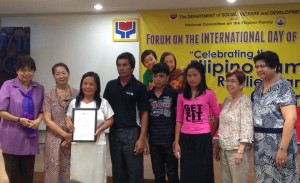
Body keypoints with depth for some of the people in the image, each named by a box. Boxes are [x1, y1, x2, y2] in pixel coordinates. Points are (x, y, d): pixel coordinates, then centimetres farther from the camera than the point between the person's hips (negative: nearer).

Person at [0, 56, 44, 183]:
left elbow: (42, 110, 12)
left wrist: (38, 120, -9)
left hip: (30, 137, 4)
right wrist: (19, 120, -17)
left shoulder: (39, 88, 7)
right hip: (12, 138, -3)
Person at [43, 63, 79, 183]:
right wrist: (65, 135, -12)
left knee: (71, 170, 3)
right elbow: (47, 120, -6)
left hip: (73, 139, 1)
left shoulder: (77, 94, 4)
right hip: (55, 139, -1)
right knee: (54, 170, 0)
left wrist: (72, 136, -6)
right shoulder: (49, 95, -1)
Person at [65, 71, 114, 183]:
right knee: (78, 173, 6)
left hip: (97, 144, -1)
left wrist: (100, 129, -13)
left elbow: (110, 119, 3)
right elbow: (68, 116, 16)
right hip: (78, 144, 1)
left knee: (96, 173, 4)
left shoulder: (103, 102, 2)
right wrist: (68, 123, -7)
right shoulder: (74, 102, 8)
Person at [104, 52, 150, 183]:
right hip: (114, 132, 4)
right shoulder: (110, 85, 7)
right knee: (118, 172, 13)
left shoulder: (139, 87, -5)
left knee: (135, 172, 1)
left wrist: (142, 138, -12)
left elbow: (144, 114, -6)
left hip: (132, 132, -4)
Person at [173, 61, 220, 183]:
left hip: (203, 138, -3)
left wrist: (210, 136, 6)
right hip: (185, 138, 3)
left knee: (202, 173, 5)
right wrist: (176, 143, 1)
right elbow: (179, 120, 5)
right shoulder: (182, 95, 5)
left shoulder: (209, 94, -4)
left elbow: (218, 117, 3)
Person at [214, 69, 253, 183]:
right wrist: (218, 146, 13)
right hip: (224, 149, 7)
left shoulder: (245, 102, -10)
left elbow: (247, 128, -16)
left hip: (237, 149, -7)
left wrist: (240, 151, -21)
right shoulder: (226, 101, 11)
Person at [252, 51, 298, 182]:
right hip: (260, 143, 7)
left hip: (278, 141, -7)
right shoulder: (259, 87, 9)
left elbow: (290, 119, -21)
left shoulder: (283, 88, -13)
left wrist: (283, 148, -26)